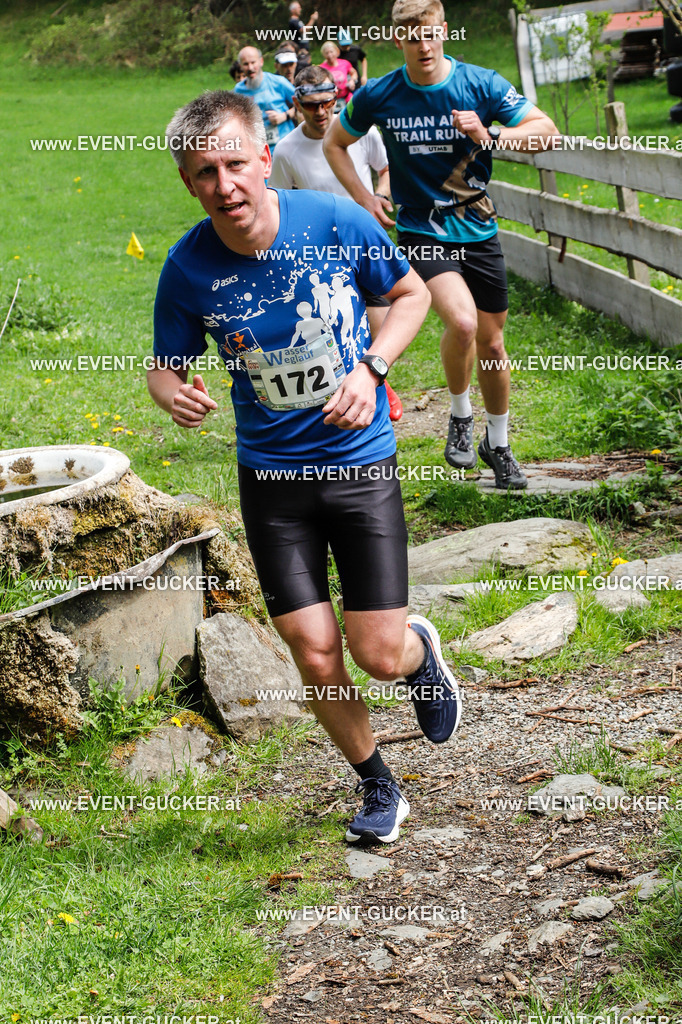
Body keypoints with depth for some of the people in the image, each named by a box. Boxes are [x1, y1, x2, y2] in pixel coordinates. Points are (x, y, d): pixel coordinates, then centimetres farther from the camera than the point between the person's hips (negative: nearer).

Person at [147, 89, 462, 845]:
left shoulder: (337, 221, -14)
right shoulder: (188, 268, -12)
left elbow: (410, 293, 3)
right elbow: (165, 365, 2)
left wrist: (369, 370, -14)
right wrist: (174, 394, -23)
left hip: (361, 462, -1)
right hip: (271, 476, 1)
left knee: (380, 654, -4)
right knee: (315, 655, 0)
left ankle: (421, 650, 35)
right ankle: (378, 788, 26)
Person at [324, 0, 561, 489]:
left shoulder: (482, 84, -7)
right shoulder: (378, 96, -5)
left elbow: (546, 130, -6)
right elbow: (334, 142, 12)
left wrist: (489, 135, -22)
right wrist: (364, 198, 0)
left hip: (479, 232, 2)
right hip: (421, 232, -2)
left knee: (491, 341, 10)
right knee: (461, 321, -27)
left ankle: (498, 444, 33)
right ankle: (460, 416, 0)